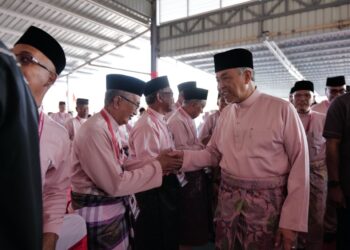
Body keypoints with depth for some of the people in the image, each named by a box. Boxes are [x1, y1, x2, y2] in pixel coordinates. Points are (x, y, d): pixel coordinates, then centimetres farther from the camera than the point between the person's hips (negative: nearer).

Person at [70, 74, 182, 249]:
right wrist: (157, 166, -19)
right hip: (100, 215, -9)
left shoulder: (111, 127, 4)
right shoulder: (95, 131, -25)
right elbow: (115, 184, -26)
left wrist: (155, 161, -3)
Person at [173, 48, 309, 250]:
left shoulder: (281, 109, -11)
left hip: (266, 202, -4)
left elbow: (299, 164, -11)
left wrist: (292, 220, -12)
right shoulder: (225, 114, 6)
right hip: (228, 200, 5)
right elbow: (213, 153, 10)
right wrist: (185, 157, -8)